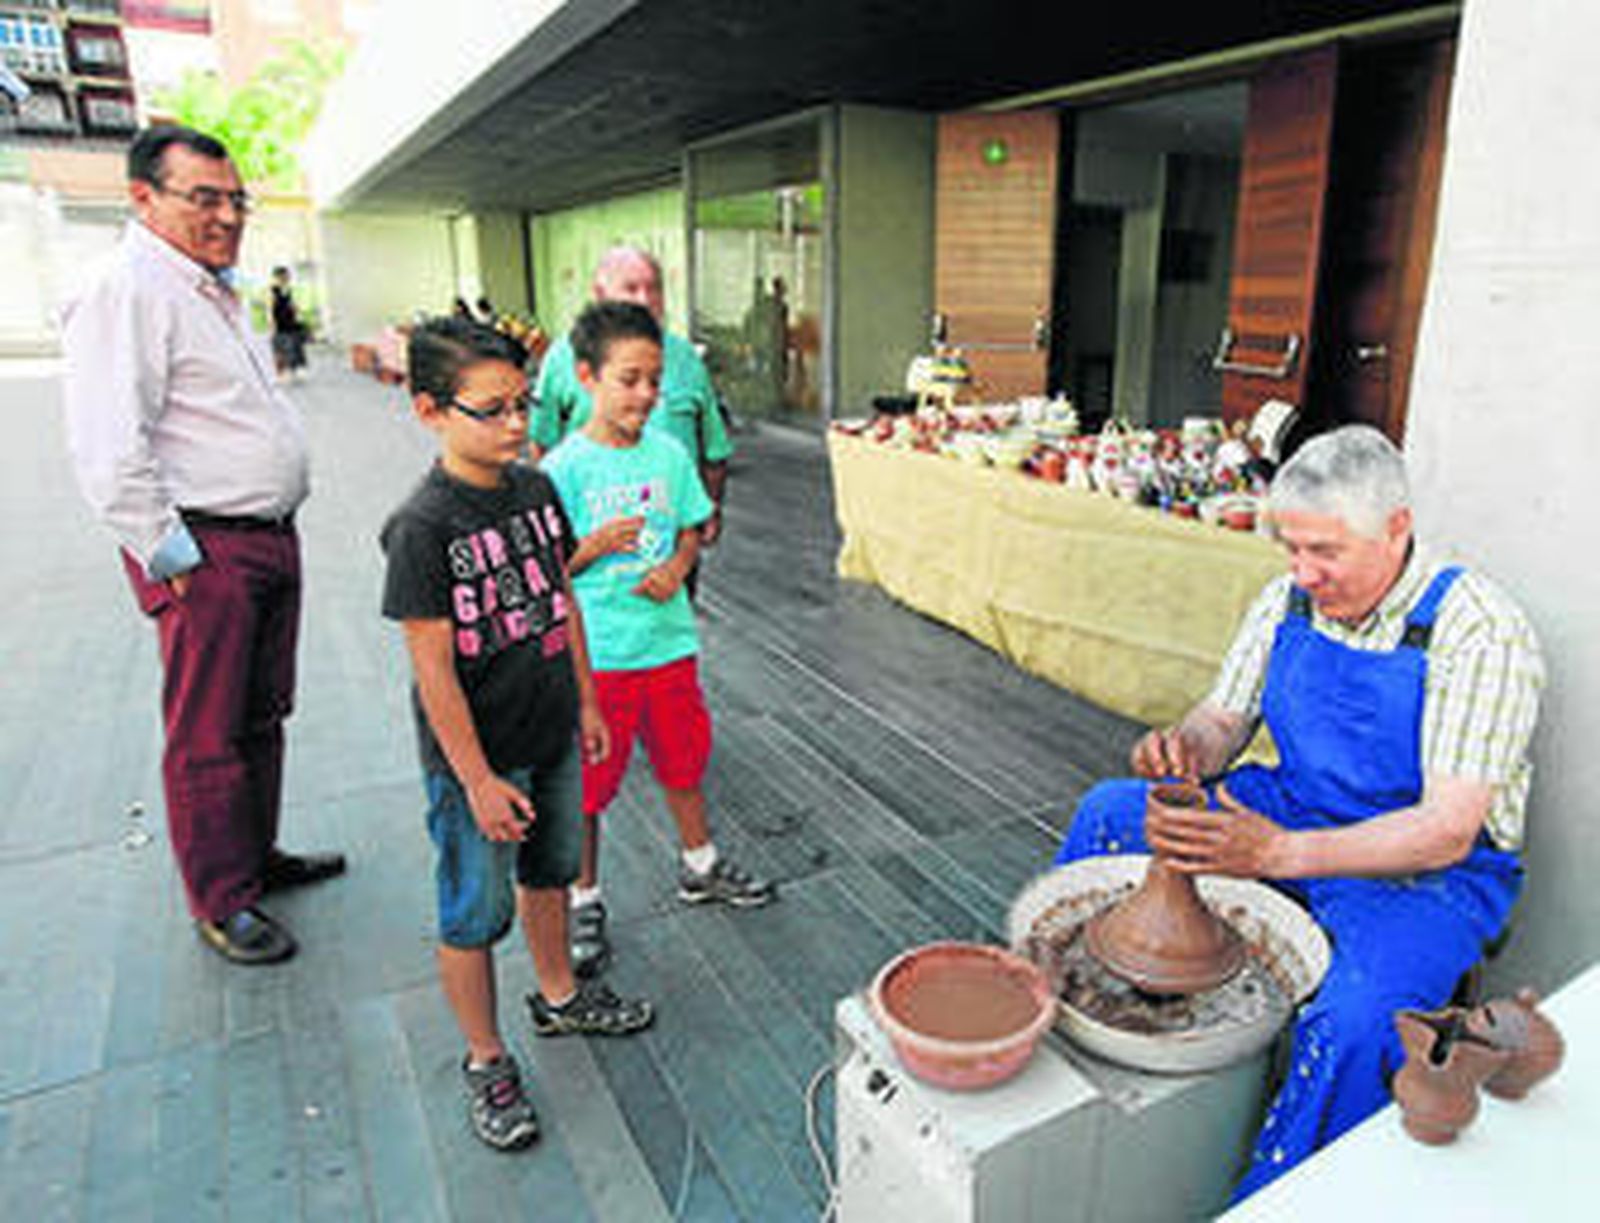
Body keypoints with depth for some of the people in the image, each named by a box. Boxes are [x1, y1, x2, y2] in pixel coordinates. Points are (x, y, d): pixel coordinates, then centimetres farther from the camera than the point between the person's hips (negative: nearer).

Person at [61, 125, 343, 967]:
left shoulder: (216, 292, 19)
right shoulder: (128, 291, -13)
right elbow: (110, 457, -20)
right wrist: (172, 560, -16)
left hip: (271, 540, 9)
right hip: (205, 555, -9)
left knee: (262, 716, 18)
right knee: (207, 738, 2)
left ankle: (257, 856, 34)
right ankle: (221, 903, 16)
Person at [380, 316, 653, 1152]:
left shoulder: (536, 490, -1)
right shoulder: (423, 527, -21)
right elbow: (432, 668, -20)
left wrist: (586, 703, 12)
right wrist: (478, 780, -18)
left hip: (552, 736, 7)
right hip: (475, 755, -7)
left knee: (549, 871, 24)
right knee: (474, 913, 10)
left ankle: (559, 997, 48)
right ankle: (485, 1060, 31)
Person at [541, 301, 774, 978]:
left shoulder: (669, 453, 1)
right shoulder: (565, 467, -12)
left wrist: (676, 566, -8)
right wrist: (596, 546, -25)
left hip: (669, 639, 4)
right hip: (595, 654, -4)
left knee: (684, 759, 20)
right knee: (587, 783, 8)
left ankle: (701, 866, 43)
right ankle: (585, 899, 30)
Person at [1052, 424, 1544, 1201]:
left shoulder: (1481, 632, -23)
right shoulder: (1290, 598, -5)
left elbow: (1446, 832, -28)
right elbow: (1225, 718, 3)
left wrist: (1279, 853, -41)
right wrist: (1186, 746, -23)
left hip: (1430, 872, -6)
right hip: (1294, 810, 6)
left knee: (1354, 1015, -34)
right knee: (1109, 812, 0)